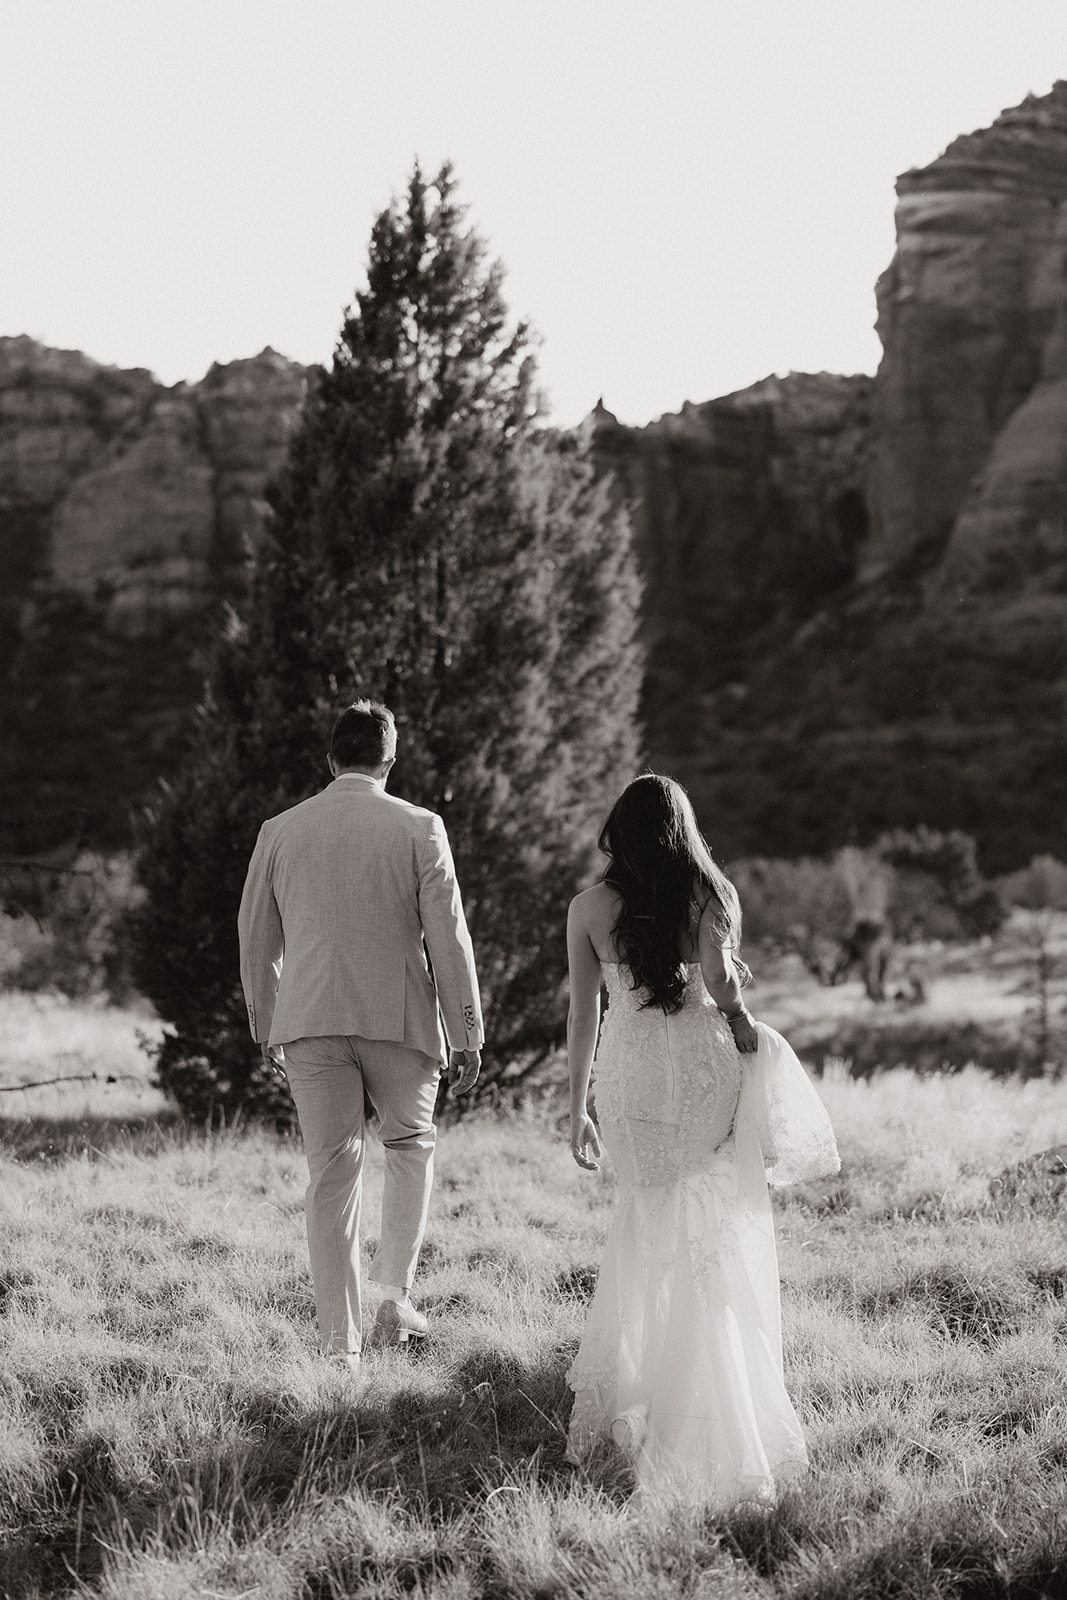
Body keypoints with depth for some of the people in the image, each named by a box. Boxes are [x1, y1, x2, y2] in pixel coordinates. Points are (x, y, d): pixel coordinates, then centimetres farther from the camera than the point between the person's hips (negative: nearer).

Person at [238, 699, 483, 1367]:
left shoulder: (280, 832, 5)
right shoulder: (420, 829, -3)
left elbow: (256, 938, 12)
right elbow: (448, 936, -4)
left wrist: (266, 1027, 24)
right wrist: (467, 1035, 2)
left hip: (310, 1022, 2)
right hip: (400, 1018, -2)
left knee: (331, 1173, 7)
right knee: (410, 1144, 20)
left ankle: (340, 1341, 6)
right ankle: (394, 1292, 3)